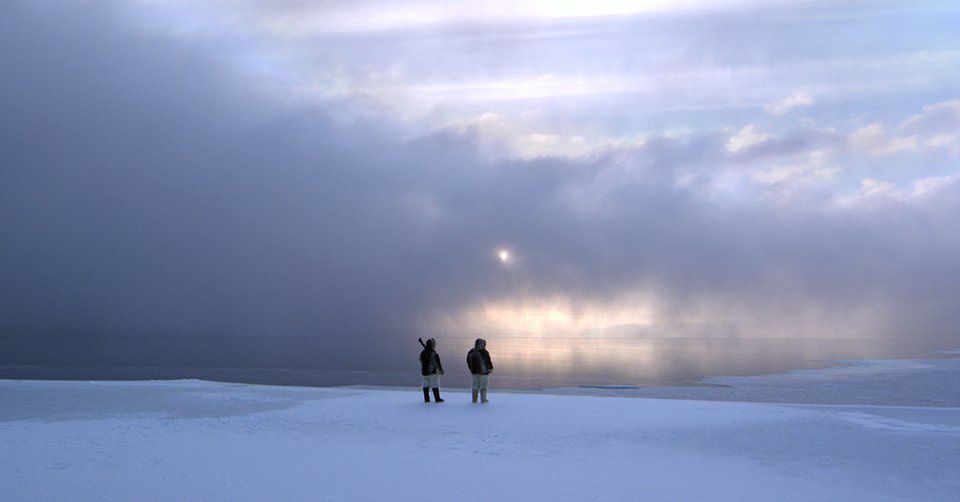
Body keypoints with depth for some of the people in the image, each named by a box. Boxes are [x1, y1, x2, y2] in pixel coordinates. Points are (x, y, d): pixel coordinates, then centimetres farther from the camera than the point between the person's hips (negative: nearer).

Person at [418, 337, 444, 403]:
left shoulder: (422, 352, -1)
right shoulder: (434, 353, -17)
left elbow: (421, 361, 14)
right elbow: (437, 363, -14)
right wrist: (441, 370, -2)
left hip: (423, 372, 5)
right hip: (432, 372, -5)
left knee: (425, 386, 12)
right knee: (435, 385, 3)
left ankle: (426, 399, 15)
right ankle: (437, 399, 5)